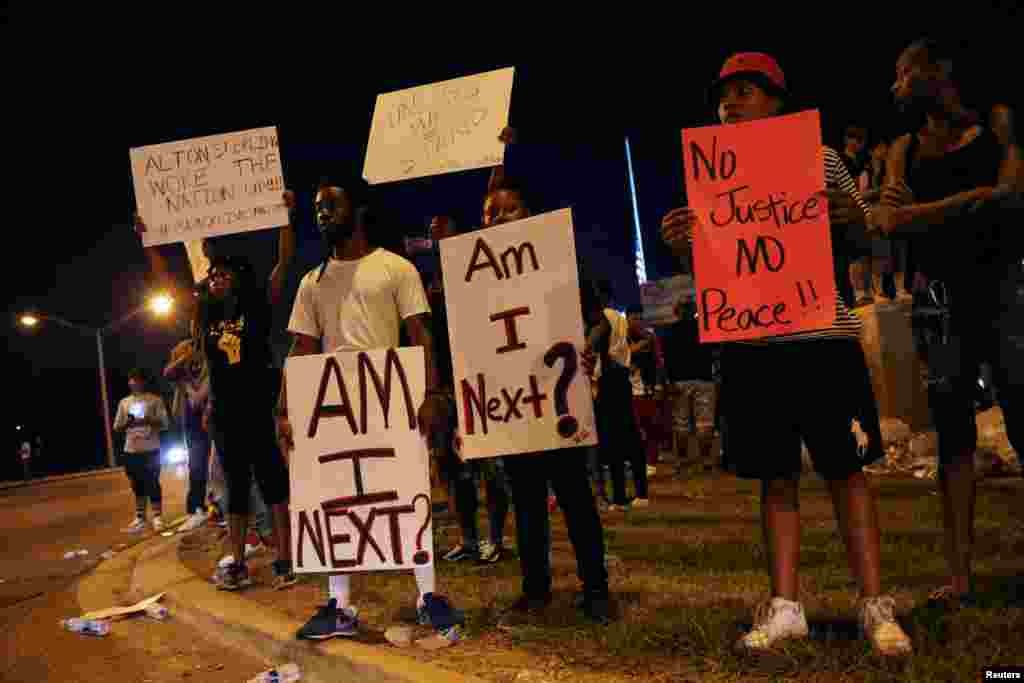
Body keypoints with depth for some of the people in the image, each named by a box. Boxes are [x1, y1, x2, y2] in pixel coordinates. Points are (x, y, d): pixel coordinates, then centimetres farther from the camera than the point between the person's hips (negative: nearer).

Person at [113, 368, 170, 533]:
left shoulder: (155, 400, 1)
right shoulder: (124, 402, 11)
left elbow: (165, 424, -2)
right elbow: (117, 427, 12)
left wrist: (148, 421, -18)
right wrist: (127, 423, -9)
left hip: (151, 450, -3)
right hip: (131, 451, 4)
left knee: (152, 484, -3)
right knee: (138, 485, 10)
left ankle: (157, 517, 5)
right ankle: (140, 518, 18)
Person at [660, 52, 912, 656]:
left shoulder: (823, 161, 7)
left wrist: (852, 220, -12)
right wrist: (683, 246, -8)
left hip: (823, 334, -2)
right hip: (750, 341, 2)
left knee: (846, 467, 1)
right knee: (776, 474, 6)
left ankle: (876, 606, 11)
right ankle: (786, 606, 14)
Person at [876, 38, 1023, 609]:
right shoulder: (904, 149, 13)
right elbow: (892, 221, -2)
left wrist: (926, 210, -16)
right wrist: (974, 198, -13)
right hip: (940, 297, 3)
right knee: (952, 431, 1)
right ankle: (960, 574, 4)